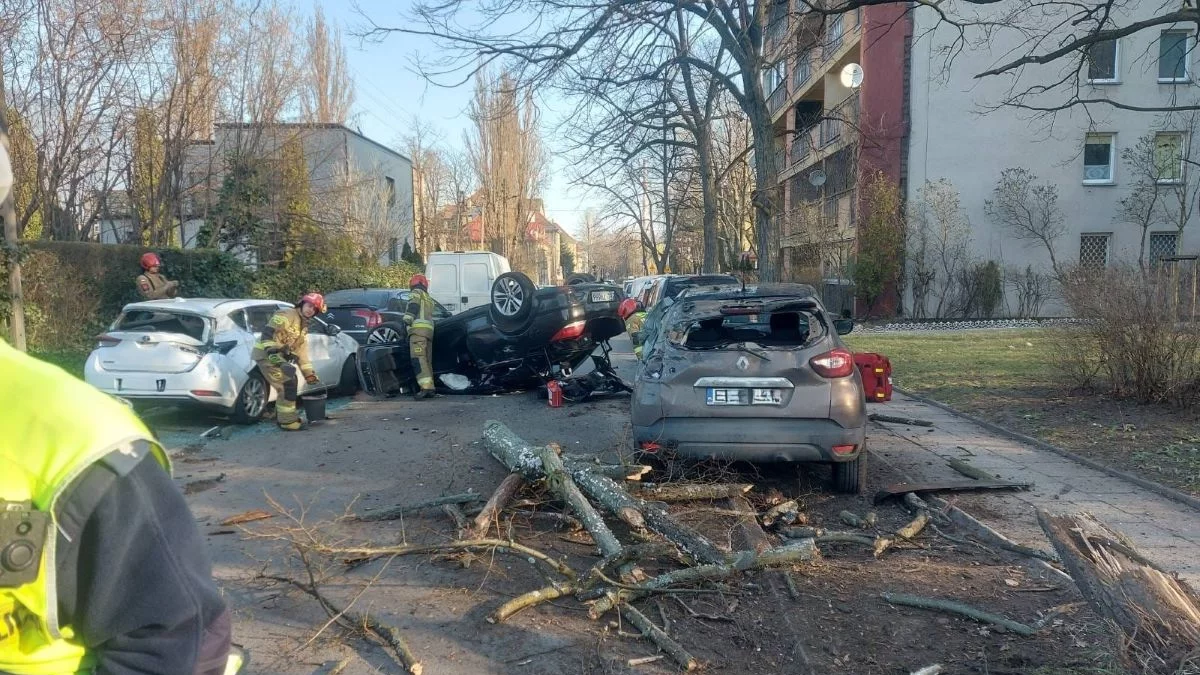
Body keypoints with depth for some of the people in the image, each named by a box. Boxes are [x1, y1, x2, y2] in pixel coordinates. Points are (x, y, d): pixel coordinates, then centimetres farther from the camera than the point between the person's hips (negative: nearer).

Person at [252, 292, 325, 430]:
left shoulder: (303, 327, 17)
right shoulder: (287, 315, -12)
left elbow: (301, 351, 19)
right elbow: (268, 332, -23)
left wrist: (309, 373, 16)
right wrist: (272, 352, -34)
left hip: (277, 356, 10)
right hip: (266, 354, -10)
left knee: (290, 382, 15)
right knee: (288, 384, -13)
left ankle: (282, 417, 27)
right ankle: (287, 421, -7)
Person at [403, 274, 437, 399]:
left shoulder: (416, 293, 9)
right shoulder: (429, 299, 33)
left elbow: (413, 306, -9)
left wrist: (407, 319, -15)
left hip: (418, 328, -8)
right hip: (430, 329, 8)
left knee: (418, 358, -18)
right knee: (427, 360, 9)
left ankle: (425, 386, -31)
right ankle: (430, 388, 4)